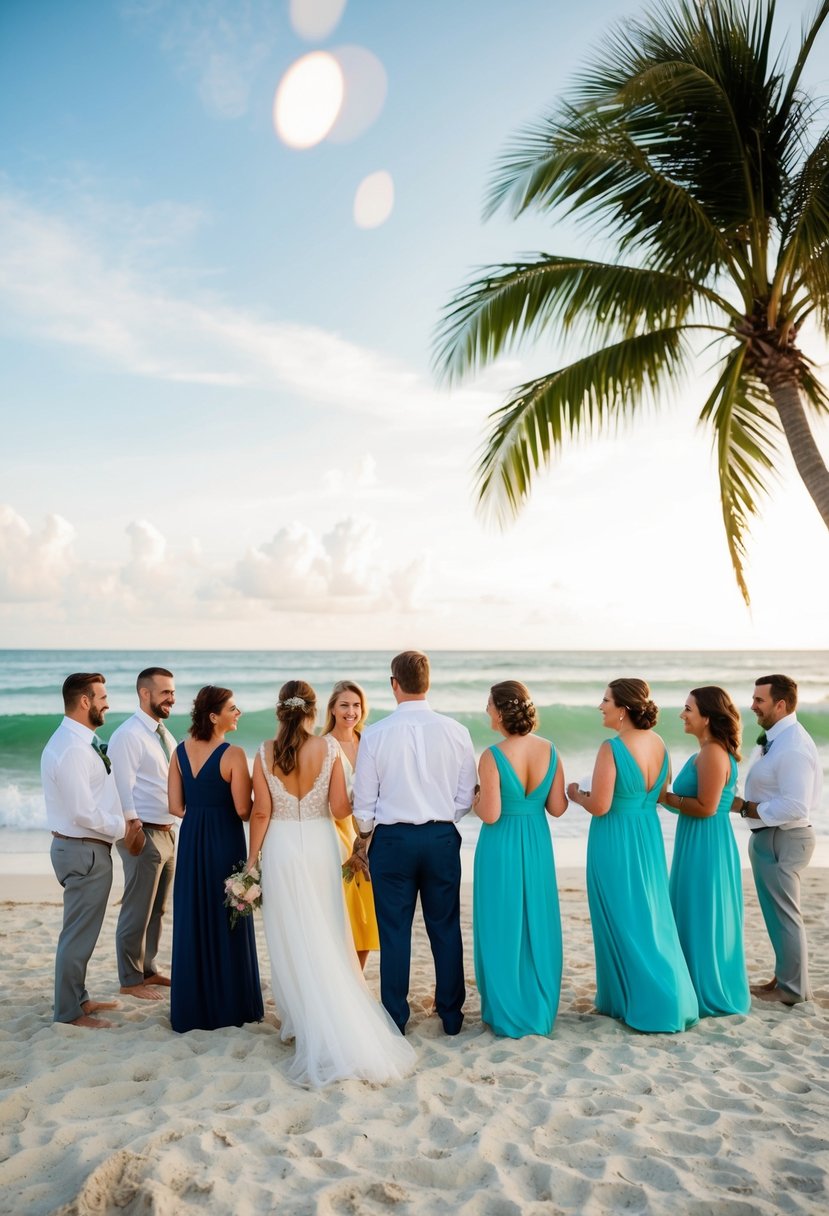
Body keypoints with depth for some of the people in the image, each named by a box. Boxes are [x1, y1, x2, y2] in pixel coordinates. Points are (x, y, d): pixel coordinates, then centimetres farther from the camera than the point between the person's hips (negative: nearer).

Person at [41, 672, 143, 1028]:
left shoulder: (81, 742, 10)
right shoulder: (72, 749, -23)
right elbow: (82, 813, -25)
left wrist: (123, 822, 6)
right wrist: (123, 829, -12)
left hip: (84, 848, 10)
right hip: (84, 851, -10)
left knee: (81, 931, 21)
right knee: (79, 934, 2)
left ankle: (77, 998, 35)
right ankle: (69, 1012, 15)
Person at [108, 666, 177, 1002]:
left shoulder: (164, 734, 13)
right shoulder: (128, 735, -13)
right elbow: (123, 788, -16)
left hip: (168, 832, 8)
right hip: (144, 834, -8)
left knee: (157, 910, 17)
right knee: (137, 911, 3)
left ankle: (148, 970, 31)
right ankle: (130, 980, 17)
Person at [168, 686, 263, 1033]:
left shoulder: (180, 751, 2)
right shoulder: (232, 755, -15)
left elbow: (176, 806, 4)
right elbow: (243, 810, -14)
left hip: (191, 841, 5)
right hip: (225, 840, -5)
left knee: (191, 922, 13)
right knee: (227, 923, 8)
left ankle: (192, 1009, 22)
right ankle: (229, 1006, 18)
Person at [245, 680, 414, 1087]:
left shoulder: (265, 753, -6)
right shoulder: (329, 748, -8)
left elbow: (261, 812, -5)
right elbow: (339, 809, -7)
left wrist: (252, 859, 4)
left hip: (281, 848, 0)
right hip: (320, 846, 0)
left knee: (289, 940, 11)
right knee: (326, 938, 12)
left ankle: (302, 1020, 19)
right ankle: (336, 1023, 19)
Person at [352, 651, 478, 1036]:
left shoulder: (375, 734, -10)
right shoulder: (455, 731, -6)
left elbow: (364, 800, -3)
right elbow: (467, 796, -1)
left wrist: (363, 835, 14)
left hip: (392, 840, -2)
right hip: (442, 838, 2)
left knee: (394, 932, 9)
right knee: (445, 929, 14)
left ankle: (395, 1019, 19)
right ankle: (451, 1015, 24)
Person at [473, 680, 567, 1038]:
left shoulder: (492, 757, -19)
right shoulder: (549, 751, -5)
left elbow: (490, 815, -19)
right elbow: (557, 808, -2)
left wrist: (472, 799, 0)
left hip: (502, 848, -4)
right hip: (537, 845, 5)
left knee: (503, 928, 9)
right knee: (537, 925, 17)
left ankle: (508, 1014, 20)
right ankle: (540, 1009, 28)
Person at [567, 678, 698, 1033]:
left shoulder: (612, 748, -22)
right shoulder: (658, 744, 1)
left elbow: (599, 807, -20)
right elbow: (659, 795, 12)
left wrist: (576, 793, -2)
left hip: (616, 841, -7)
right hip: (648, 837, 7)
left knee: (623, 922, 7)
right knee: (652, 918, 18)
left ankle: (636, 1003, 19)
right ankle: (671, 1000, 28)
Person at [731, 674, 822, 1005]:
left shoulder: (792, 746, -24)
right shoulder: (777, 739, 8)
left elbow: (795, 806, -29)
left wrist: (746, 808, -21)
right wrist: (746, 805, 3)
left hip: (781, 839, -10)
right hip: (771, 837, 10)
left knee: (783, 915, 3)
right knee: (778, 913, 20)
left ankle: (791, 988, 17)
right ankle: (785, 978, 34)